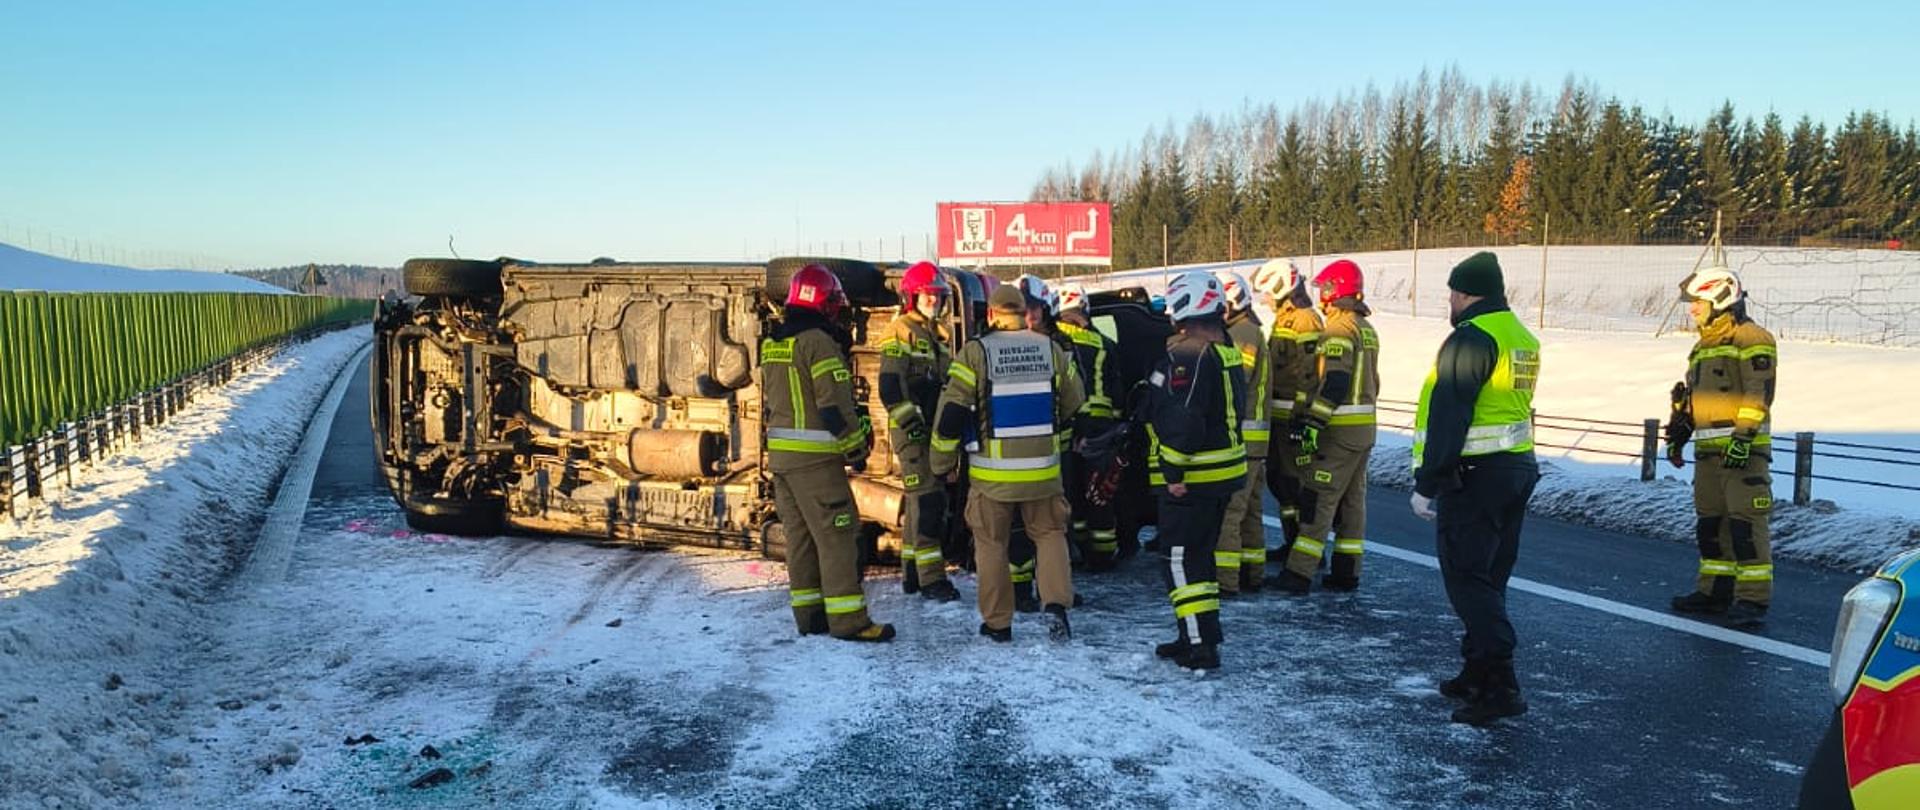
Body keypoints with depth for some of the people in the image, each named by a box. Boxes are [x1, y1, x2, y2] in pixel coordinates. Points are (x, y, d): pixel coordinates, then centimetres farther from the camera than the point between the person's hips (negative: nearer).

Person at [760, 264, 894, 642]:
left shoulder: (771, 344, 12)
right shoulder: (818, 342, -14)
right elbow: (835, 404, -17)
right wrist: (857, 449, -7)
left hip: (780, 453, 9)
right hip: (815, 458, -9)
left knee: (799, 533, 13)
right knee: (836, 534, -4)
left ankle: (808, 613, 19)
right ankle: (847, 620, -3)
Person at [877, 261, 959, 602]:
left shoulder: (939, 334, 19)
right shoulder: (900, 331, -8)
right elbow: (890, 384, -17)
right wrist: (907, 417, -25)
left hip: (935, 428, 9)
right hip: (910, 429, -9)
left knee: (920, 500, 13)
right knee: (926, 497, -14)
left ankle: (911, 572, 22)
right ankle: (931, 577, -14)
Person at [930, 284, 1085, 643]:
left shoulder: (975, 352, -9)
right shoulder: (1051, 350, 1)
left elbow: (951, 412, -10)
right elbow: (1072, 405, 12)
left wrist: (943, 462, 2)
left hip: (992, 472, -2)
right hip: (1043, 469, 2)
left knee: (992, 543, 11)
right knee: (1050, 533, 16)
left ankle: (997, 622, 16)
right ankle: (1056, 604, -1)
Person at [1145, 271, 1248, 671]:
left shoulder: (1188, 356, -20)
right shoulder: (1228, 351, 12)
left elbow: (1183, 420, -26)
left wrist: (1175, 473, -21)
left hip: (1192, 478, -10)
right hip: (1225, 470, 10)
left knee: (1182, 558, -2)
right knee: (1201, 554, 19)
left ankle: (1200, 646, -2)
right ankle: (1202, 635, 29)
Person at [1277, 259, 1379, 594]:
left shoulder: (1339, 328, -16)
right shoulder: (1367, 329, 14)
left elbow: (1335, 382, -24)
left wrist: (1312, 422, -26)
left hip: (1340, 428, -9)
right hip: (1364, 426, 9)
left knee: (1319, 497, -8)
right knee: (1353, 497, 12)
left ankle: (1300, 572, -8)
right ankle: (1347, 572, 17)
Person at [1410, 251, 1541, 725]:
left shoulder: (1471, 339, -16)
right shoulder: (1522, 337, 14)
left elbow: (1447, 417, -20)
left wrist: (1426, 484, -17)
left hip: (1474, 475, -10)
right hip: (1518, 468, 10)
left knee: (1468, 579, -6)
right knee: (1490, 578, 15)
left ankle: (1499, 686, -9)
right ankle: (1478, 672, 24)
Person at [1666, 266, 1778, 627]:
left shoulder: (1751, 339, -7)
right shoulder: (1704, 345, 21)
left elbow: (1759, 394, -15)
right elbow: (1692, 396, 26)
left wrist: (1744, 437, -21)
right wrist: (1678, 433, 21)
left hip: (1743, 449, -9)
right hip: (1708, 449, 9)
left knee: (1745, 523, -10)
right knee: (1710, 522, 12)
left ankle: (1753, 598, -6)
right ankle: (1715, 590, 20)